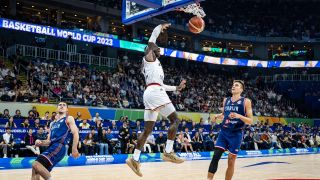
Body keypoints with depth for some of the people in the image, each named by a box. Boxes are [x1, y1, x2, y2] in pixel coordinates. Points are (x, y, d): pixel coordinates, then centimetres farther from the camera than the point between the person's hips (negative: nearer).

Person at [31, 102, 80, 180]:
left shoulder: (69, 119, 7)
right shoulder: (52, 123, 28)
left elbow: (75, 133, -6)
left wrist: (74, 149, -19)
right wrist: (40, 142, 4)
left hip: (59, 147, -8)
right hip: (51, 148, 8)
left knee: (36, 165, -25)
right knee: (35, 170, 4)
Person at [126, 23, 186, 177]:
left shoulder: (155, 64, 33)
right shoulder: (149, 57, 10)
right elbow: (151, 42, -4)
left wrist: (176, 88, 34)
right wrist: (160, 27, 9)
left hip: (149, 93, 9)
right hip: (155, 92, -9)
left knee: (148, 129, 6)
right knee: (175, 119, -7)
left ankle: (134, 159, 1)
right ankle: (168, 152, -14)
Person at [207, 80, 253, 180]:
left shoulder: (246, 101, -5)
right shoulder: (226, 100, 8)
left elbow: (250, 121, -8)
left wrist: (239, 116, -24)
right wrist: (218, 116, 3)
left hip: (236, 134, -3)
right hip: (224, 132, 3)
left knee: (231, 161, 5)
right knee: (215, 157, -8)